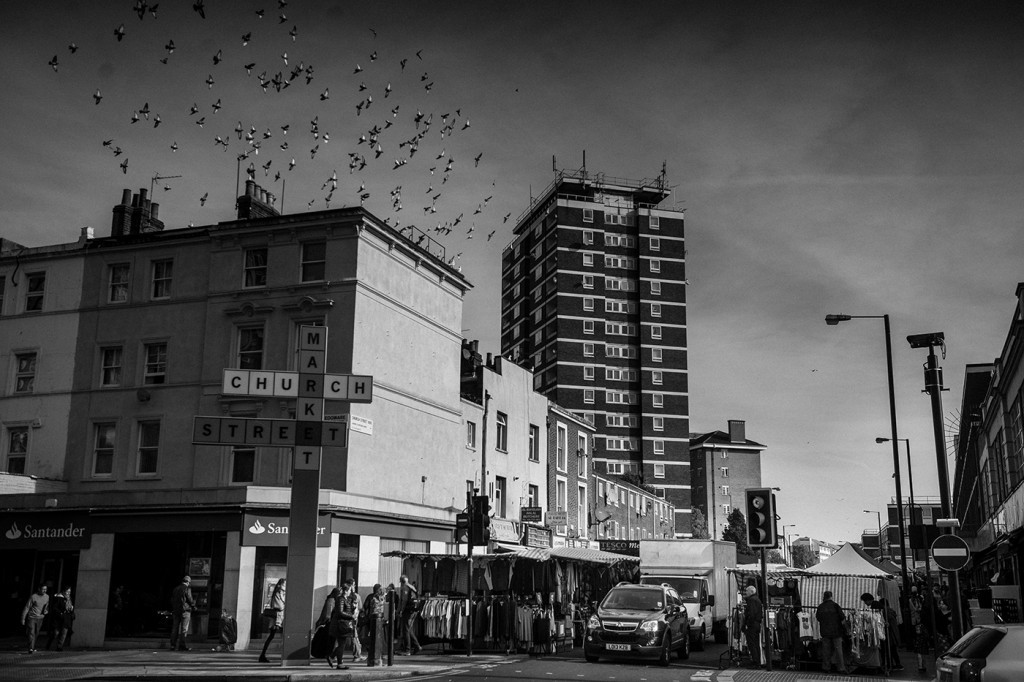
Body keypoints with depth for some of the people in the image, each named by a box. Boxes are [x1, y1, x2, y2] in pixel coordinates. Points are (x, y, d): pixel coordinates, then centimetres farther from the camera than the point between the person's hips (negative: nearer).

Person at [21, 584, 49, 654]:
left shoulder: (47, 597, 3)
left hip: (40, 618, 5)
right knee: (31, 633, -11)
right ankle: (31, 649, -13)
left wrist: (46, 610, -4)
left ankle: (33, 647, 23)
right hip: (32, 617, -5)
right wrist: (23, 618, -8)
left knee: (36, 634, 10)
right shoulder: (33, 596, -14)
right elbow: (26, 607, -8)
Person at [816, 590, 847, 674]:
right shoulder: (835, 605, -10)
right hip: (836, 631, -3)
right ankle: (841, 668, 3)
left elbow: (817, 618, 11)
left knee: (826, 649, 9)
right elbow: (842, 617, -10)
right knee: (838, 649, 3)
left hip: (825, 632, 3)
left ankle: (825, 667, 11)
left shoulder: (820, 607, 1)